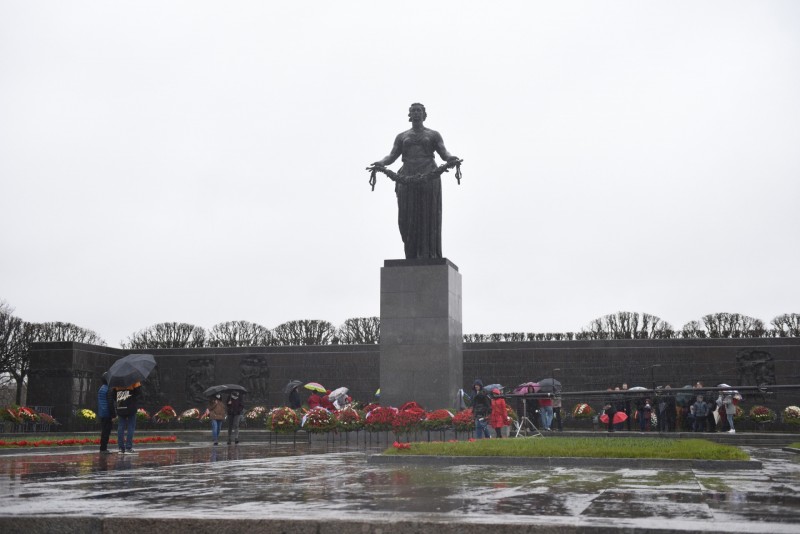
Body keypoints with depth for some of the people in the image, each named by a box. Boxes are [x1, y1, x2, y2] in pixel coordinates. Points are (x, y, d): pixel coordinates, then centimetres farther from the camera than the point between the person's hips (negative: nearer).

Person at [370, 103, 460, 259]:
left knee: (429, 219, -9)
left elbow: (444, 153, 3)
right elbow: (392, 156, 10)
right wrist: (381, 163, -12)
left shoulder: (433, 135, 16)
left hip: (429, 180, -2)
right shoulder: (401, 137, 22)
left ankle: (430, 257, -10)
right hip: (407, 180, 2)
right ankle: (412, 259, -7)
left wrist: (451, 158, -21)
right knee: (408, 220, -7)